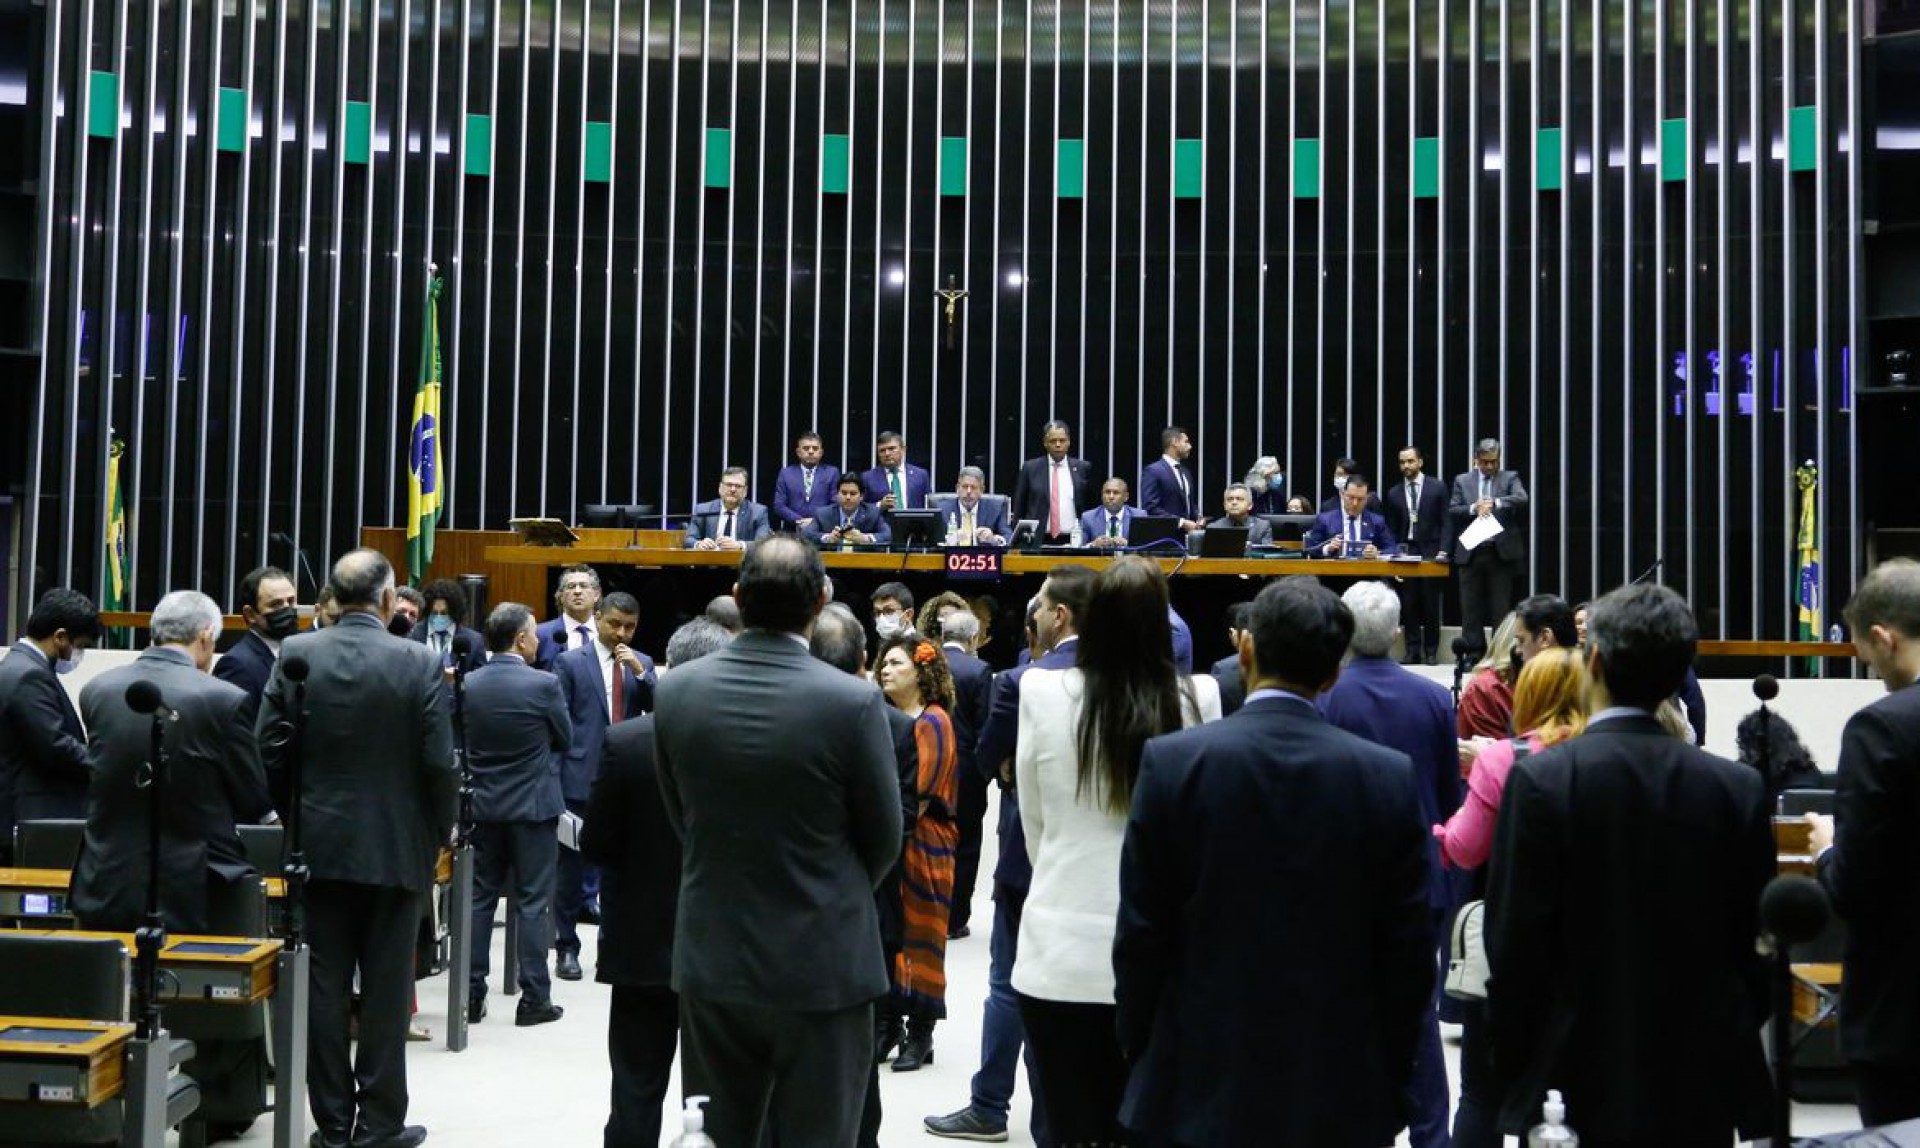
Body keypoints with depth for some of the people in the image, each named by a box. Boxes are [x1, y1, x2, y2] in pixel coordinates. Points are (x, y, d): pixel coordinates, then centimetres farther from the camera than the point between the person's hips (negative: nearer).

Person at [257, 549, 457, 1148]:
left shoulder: (295, 655, -3)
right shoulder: (419, 662, -11)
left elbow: (268, 750, -2)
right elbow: (439, 762, -11)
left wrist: (294, 817, 13)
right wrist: (440, 833, 4)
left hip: (317, 844, 2)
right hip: (396, 847, -2)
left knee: (323, 987, 10)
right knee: (386, 990, 6)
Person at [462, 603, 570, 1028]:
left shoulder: (467, 684, -3)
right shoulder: (544, 684, -15)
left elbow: (462, 740, 8)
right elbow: (565, 739, -1)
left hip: (483, 805, 4)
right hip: (532, 805, -4)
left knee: (480, 898, 12)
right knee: (533, 904, 2)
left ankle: (471, 995, 16)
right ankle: (533, 999, 6)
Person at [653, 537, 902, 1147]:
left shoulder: (677, 690, -6)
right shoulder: (853, 701, -17)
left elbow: (681, 817, 6)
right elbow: (883, 840, -4)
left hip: (712, 959, 4)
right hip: (821, 964, -3)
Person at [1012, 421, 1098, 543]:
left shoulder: (1083, 468, 7)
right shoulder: (1030, 468, 6)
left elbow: (1090, 506, 13)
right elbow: (1019, 506, 8)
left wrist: (1088, 538, 7)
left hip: (1072, 541, 0)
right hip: (1037, 541, 0)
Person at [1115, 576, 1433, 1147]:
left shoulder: (1173, 761, -11)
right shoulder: (1390, 777, -6)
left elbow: (1140, 931, -7)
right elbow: (1409, 952, -2)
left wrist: (1137, 1048, 7)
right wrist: (1391, 1085, 9)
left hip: (1200, 1085, -1)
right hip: (1342, 1093, 2)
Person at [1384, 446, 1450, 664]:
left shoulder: (1438, 487, 3)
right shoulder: (1394, 494, 9)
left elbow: (1445, 522, 1)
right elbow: (1391, 529, 11)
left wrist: (1442, 551, -8)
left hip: (1430, 553, -2)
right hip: (1405, 553, 2)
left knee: (1431, 605, 1)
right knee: (1408, 605, -1)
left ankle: (1431, 651, 8)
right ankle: (1413, 651, 5)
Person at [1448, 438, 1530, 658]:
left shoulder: (1510, 478, 7)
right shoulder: (1462, 481, 11)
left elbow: (1522, 499, -12)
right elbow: (1452, 511, 3)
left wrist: (1495, 502, -24)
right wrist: (1473, 508, -13)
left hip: (1501, 552, -2)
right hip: (1471, 553, 2)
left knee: (1501, 607, 0)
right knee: (1471, 607, 4)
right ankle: (1473, 654, 9)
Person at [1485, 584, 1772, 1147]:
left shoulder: (1541, 779, -13)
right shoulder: (1738, 788, -4)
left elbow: (1514, 943, -11)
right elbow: (1755, 943, 2)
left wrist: (1511, 1062, 1)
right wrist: (1735, 1048, 16)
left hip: (1578, 1083, -3)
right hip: (1703, 1086, 3)